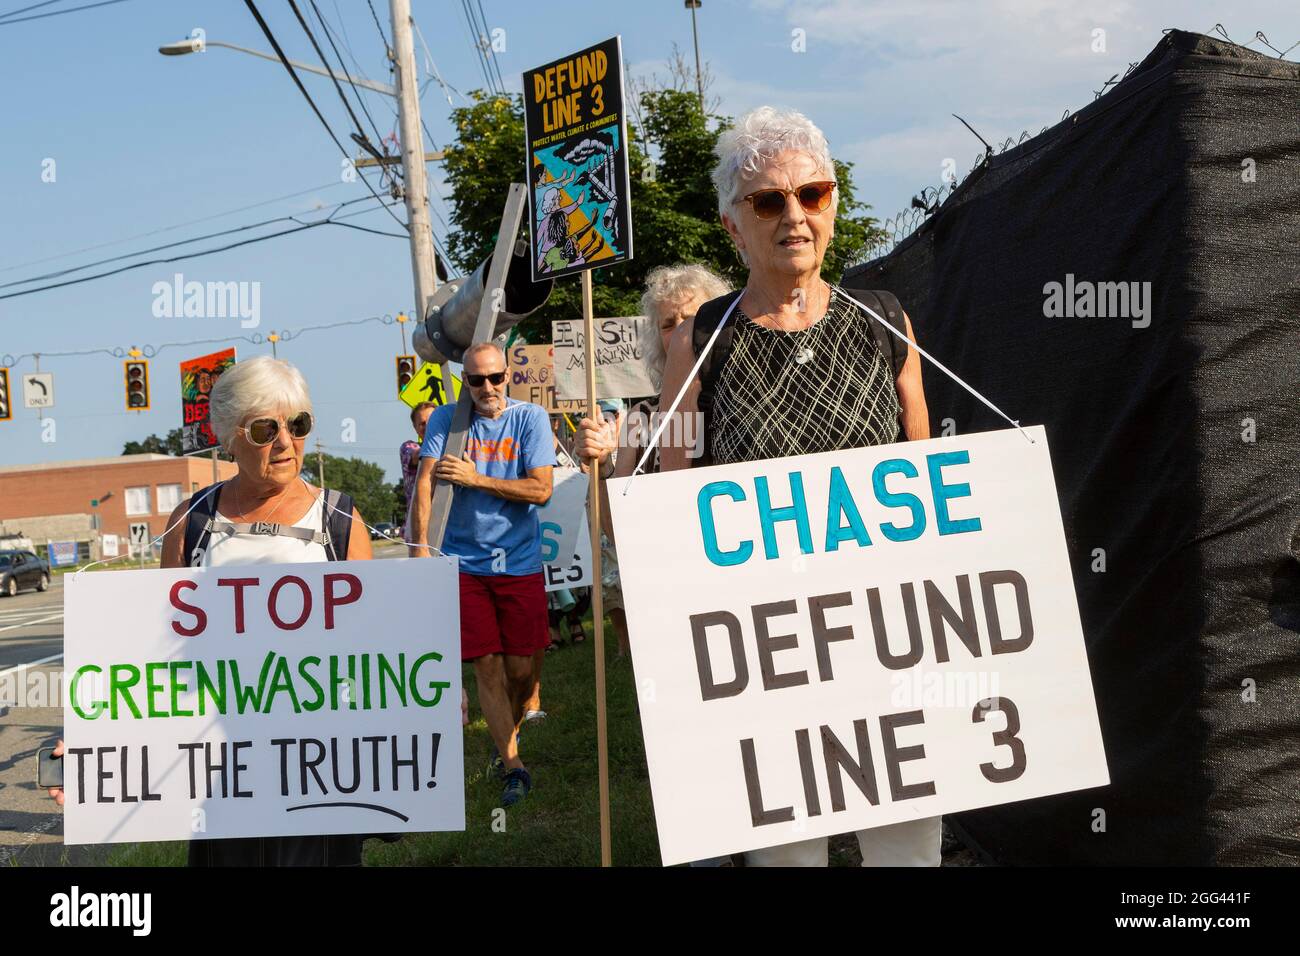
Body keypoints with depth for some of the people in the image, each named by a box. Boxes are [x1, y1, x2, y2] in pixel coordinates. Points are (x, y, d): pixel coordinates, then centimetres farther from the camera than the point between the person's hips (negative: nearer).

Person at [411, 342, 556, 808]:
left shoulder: (530, 418, -2)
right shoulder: (446, 420, 2)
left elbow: (541, 490, -10)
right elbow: (424, 483, -5)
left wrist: (476, 478, -13)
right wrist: (421, 547, -14)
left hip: (519, 562, -1)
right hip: (465, 562, 1)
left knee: (522, 668, 3)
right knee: (486, 666, -1)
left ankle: (506, 738, 32)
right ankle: (513, 766, 6)